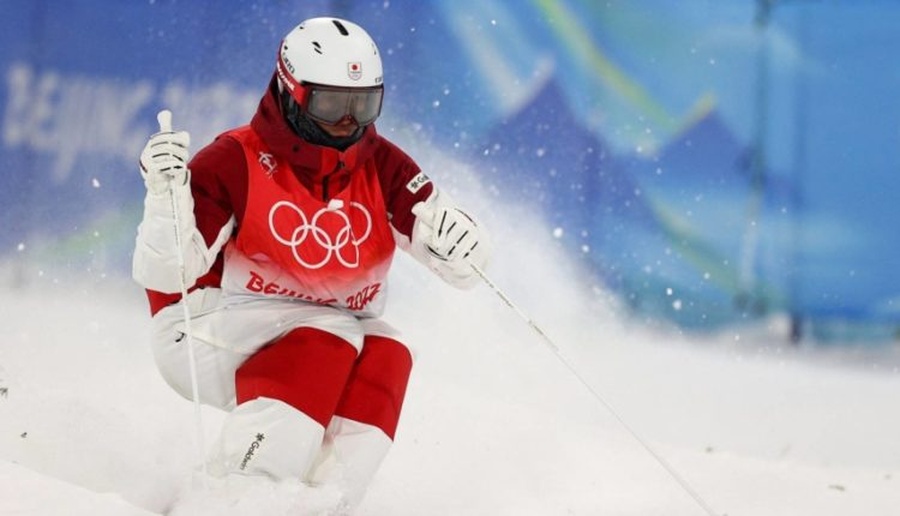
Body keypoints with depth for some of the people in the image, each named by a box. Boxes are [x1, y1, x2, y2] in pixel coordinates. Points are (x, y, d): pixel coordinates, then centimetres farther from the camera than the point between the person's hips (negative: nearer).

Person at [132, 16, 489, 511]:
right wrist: (166, 193, -37)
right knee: (329, 340, -30)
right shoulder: (236, 161, -15)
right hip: (211, 335, -5)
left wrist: (454, 238, -32)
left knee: (386, 356, -23)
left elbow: (465, 264, -8)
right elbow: (166, 274, -20)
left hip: (335, 338, 5)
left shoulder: (382, 166, -3)